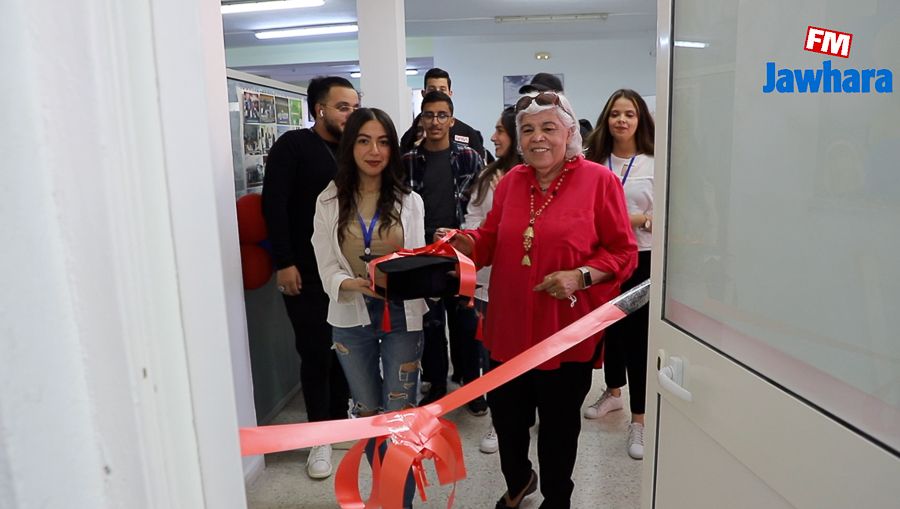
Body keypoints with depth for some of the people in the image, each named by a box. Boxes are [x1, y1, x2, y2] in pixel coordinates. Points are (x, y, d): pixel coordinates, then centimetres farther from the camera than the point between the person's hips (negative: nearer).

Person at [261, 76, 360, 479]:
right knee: (315, 353, 3)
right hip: (305, 272, -5)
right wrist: (284, 262, -16)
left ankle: (339, 421, 30)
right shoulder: (293, 146, -6)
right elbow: (273, 205, -11)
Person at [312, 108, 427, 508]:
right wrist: (355, 283, -26)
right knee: (367, 410, 17)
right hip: (351, 317, 1)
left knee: (399, 413, 3)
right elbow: (327, 270, -6)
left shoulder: (409, 201, -1)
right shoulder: (329, 202, -2)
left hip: (401, 316, -1)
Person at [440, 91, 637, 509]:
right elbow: (490, 239, 13)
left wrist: (581, 276, -21)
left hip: (567, 329, -4)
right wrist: (461, 241, -7)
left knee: (559, 423, 13)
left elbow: (623, 253, -6)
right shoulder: (511, 181, 6)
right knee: (505, 413, 15)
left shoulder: (599, 180, -7)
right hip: (510, 325, 4)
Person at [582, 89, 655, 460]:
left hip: (641, 260, -3)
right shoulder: (593, 163, 5)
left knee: (636, 335, -1)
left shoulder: (656, 164, -5)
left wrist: (640, 220, -21)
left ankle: (638, 420, 11)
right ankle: (613, 392, 39)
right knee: (609, 328, 17)